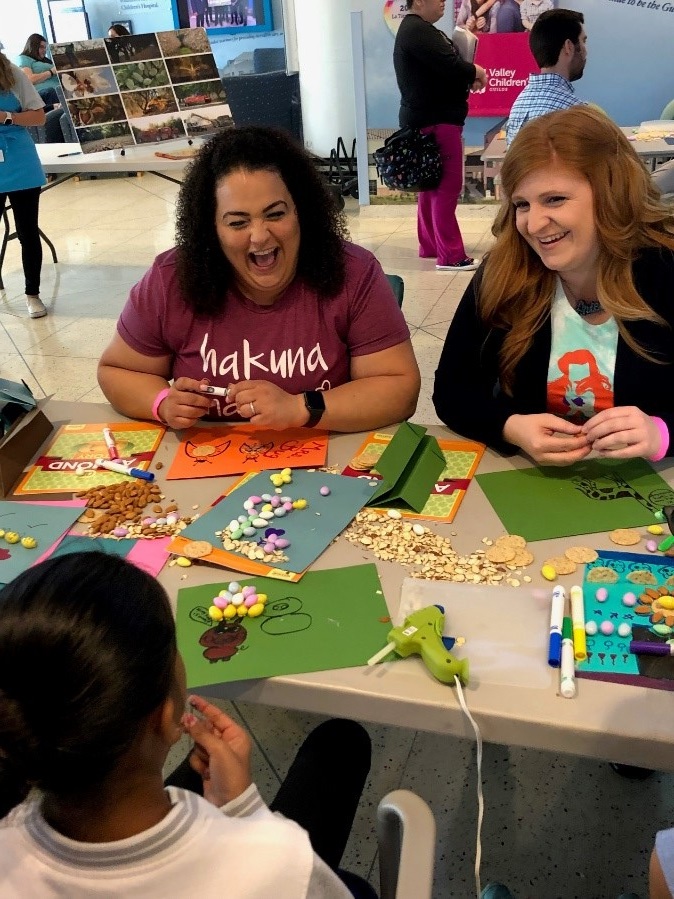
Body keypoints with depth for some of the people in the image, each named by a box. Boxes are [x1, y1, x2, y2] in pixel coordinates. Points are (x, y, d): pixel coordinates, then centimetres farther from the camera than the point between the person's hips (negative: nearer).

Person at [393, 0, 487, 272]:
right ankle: (450, 256, -9)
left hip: (429, 119, 11)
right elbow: (451, 66, -23)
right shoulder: (418, 31, -15)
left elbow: (441, 68, 16)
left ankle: (429, 246, 24)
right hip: (435, 121, -11)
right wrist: (476, 72, -5)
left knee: (433, 186, 15)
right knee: (447, 187, -10)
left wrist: (468, 77, -1)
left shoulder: (418, 30, 18)